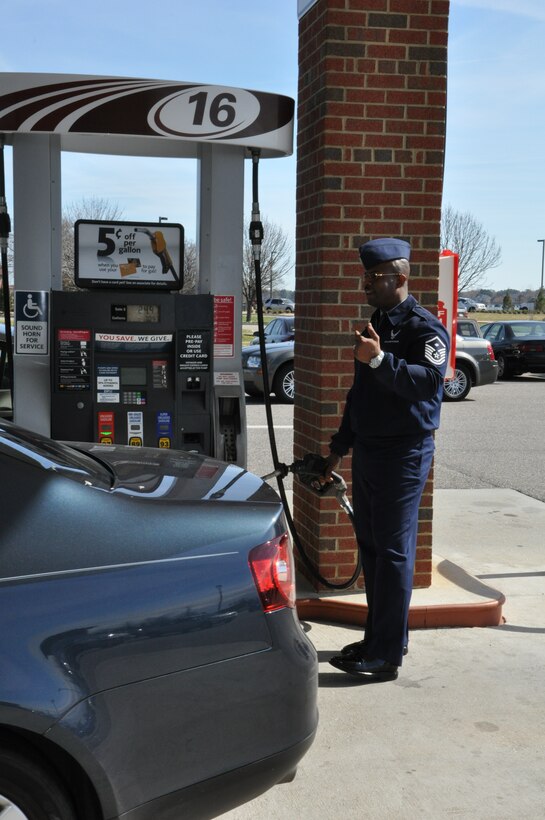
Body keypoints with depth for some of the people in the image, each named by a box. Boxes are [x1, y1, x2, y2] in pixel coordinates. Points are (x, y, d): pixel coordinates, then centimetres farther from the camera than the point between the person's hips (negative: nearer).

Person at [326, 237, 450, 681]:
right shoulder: (375, 324, 17)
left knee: (393, 552, -6)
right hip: (368, 451, 9)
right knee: (370, 545, 13)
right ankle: (380, 636, 24)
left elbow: (427, 381, -27)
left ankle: (386, 654, 0)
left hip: (403, 454, -9)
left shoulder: (425, 328, -10)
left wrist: (380, 360, -38)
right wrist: (340, 446, 23)